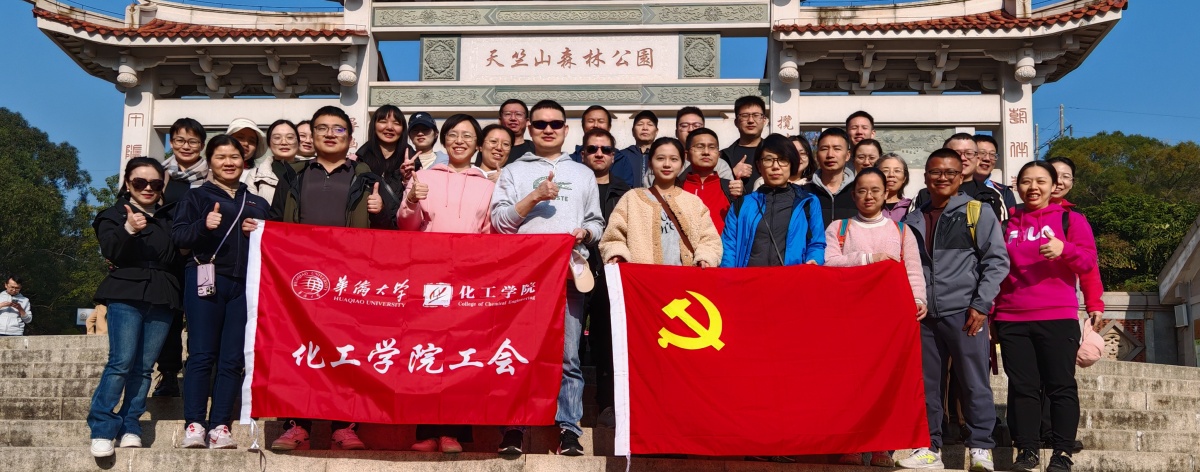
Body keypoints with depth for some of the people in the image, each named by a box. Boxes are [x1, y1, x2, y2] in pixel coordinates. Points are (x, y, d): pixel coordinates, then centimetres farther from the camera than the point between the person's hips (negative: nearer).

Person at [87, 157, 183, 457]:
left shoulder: (169, 217, 18)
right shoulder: (114, 215, 8)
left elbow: (179, 258, 16)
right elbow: (110, 250, -9)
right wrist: (128, 230, -25)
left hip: (162, 299, 3)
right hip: (126, 295, -3)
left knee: (144, 366, 1)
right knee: (122, 362, -13)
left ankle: (130, 427, 6)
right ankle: (102, 428, -8)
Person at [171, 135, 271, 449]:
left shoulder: (258, 204, 21)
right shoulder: (197, 197, 11)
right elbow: (177, 236, 0)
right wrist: (203, 225, -19)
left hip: (246, 285, 3)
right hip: (206, 280, -3)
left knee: (233, 358, -1)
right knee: (201, 354, -7)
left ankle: (220, 426, 1)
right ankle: (194, 424, -5)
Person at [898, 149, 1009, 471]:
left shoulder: (976, 212, 3)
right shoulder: (913, 220, 15)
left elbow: (997, 260, -2)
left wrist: (981, 304, -10)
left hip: (964, 312, -4)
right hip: (924, 315, 4)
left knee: (974, 382, -1)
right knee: (927, 384, 7)